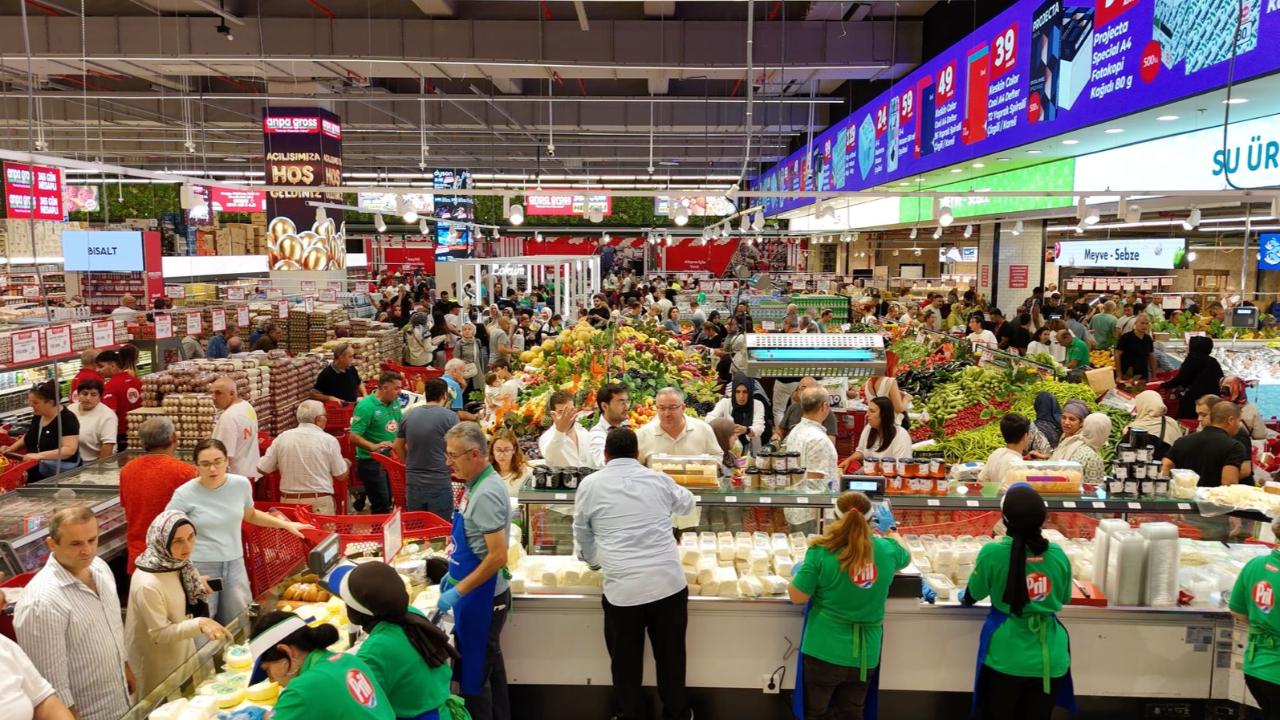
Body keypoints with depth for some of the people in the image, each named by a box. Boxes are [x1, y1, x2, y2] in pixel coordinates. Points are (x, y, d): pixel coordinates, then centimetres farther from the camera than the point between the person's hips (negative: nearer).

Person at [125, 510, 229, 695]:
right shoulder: (147, 584, -34)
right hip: (158, 665, -7)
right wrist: (199, 624, -37)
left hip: (181, 652, 7)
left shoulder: (178, 563, -9)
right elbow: (159, 634, -26)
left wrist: (196, 587, -7)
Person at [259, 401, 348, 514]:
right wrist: (345, 463, 21)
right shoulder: (328, 440, -6)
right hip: (320, 502, -3)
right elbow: (340, 475, -1)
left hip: (288, 501, 3)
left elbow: (261, 469, 6)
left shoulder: (282, 438, 1)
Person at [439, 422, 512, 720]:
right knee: (490, 666, 21)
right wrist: (455, 574, 18)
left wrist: (458, 590, -22)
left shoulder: (486, 494, -24)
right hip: (481, 595, 10)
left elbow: (497, 556, -27)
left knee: (474, 674, 3)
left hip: (482, 598, -10)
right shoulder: (478, 484, 6)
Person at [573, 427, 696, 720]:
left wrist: (593, 560, 34)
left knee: (626, 663, 15)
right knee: (671, 657, 18)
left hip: (622, 589, -2)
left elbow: (581, 533, 15)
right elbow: (687, 504, 27)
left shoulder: (590, 484, 2)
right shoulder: (659, 480, 6)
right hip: (669, 583, 2)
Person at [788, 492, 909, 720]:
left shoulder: (822, 551, -17)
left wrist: (797, 574, 10)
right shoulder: (887, 549, -5)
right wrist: (891, 529, 36)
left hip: (824, 651, -3)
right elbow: (905, 556, 20)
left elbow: (797, 597, -10)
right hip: (865, 654, 3)